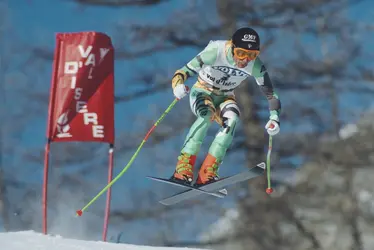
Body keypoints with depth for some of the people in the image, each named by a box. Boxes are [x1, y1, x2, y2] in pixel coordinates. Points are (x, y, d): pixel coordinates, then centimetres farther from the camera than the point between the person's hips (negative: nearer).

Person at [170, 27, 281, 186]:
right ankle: (183, 169, -35)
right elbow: (184, 72, -30)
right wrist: (178, 85, -52)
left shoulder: (256, 66, -20)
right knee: (206, 116, -35)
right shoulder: (215, 52, -31)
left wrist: (274, 118, -26)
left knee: (231, 121, -29)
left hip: (225, 98, 3)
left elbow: (270, 93, -9)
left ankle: (207, 173, -31)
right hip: (202, 92, -3)